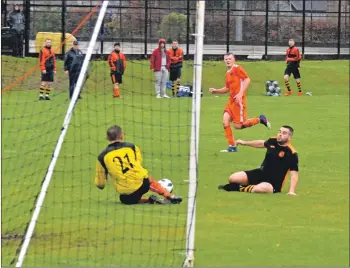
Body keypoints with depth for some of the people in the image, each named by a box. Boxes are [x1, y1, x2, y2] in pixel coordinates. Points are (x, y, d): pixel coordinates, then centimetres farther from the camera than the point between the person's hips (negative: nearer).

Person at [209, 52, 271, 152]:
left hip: (238, 100, -8)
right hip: (231, 100, 8)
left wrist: (240, 94, -24)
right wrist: (216, 91, 11)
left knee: (238, 125, -8)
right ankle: (232, 147, 2)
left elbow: (247, 80, -18)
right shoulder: (228, 73, 16)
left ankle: (260, 119, 11)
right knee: (225, 122, -5)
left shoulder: (237, 68, -9)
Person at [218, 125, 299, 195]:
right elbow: (261, 143, 24)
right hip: (261, 173, 6)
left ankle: (242, 189, -11)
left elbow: (294, 174, -20)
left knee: (259, 188, -40)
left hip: (274, 184, -6)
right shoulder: (272, 141, 0)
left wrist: (291, 191, -33)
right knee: (233, 178, -9)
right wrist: (244, 143, 35)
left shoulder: (292, 154, -19)